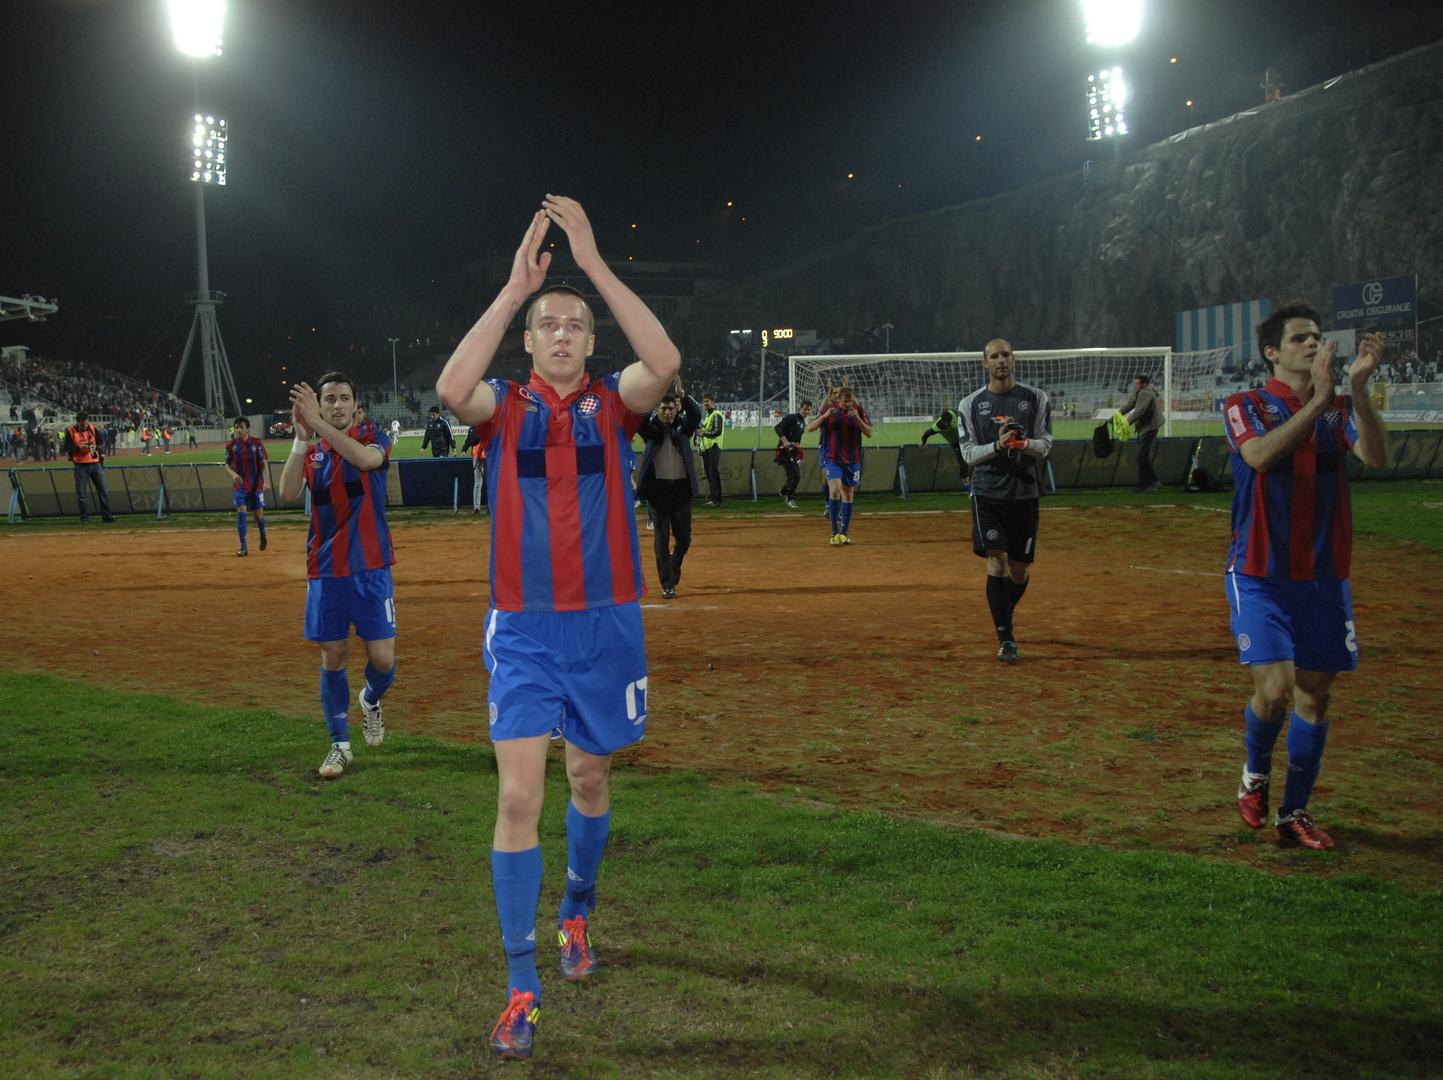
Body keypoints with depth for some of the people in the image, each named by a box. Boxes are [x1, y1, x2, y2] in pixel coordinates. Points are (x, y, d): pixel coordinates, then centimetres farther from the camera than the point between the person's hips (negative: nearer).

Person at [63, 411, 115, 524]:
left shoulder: (93, 428, 4)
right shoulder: (70, 431, -4)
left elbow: (100, 442, 9)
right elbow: (67, 447, -6)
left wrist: (95, 447, -12)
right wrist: (78, 447, -23)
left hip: (95, 463, 3)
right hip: (80, 465, -3)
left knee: (103, 490, 3)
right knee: (82, 493, -2)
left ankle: (106, 515, 10)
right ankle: (85, 518, 6)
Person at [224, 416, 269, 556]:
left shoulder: (257, 443, -6)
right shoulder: (231, 445, -2)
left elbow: (263, 464, -4)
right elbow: (227, 465, 5)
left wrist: (265, 482, -14)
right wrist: (233, 474, -16)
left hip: (256, 485, -1)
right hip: (239, 485, 1)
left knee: (259, 514, 5)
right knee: (240, 512, -10)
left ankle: (263, 536, 37)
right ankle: (243, 547, -6)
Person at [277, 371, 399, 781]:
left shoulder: (374, 441, 0)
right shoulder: (310, 453, 7)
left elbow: (365, 458, -27)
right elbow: (288, 493, -12)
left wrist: (319, 423, -34)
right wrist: (301, 438, -21)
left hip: (371, 569, -2)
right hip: (325, 573, 2)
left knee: (382, 659, -3)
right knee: (333, 659, 5)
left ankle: (370, 700, 31)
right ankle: (340, 745, 17)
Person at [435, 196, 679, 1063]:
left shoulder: (614, 403, 2)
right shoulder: (505, 407, 1)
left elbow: (666, 362, -21)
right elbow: (451, 388, -23)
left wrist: (595, 263, -21)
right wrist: (514, 286, -22)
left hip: (607, 624, 1)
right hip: (524, 630, -1)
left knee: (591, 779, 16)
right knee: (519, 796, -8)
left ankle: (578, 913, 42)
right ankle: (522, 988, -3)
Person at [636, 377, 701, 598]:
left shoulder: (683, 427, 5)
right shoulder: (651, 428, 2)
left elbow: (696, 414, -15)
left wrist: (682, 395, -34)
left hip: (681, 488, 2)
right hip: (657, 488, -2)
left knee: (684, 538, 10)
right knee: (661, 538, -1)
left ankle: (673, 569, 37)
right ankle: (667, 584, 4)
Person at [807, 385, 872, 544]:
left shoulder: (859, 410, -1)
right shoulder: (830, 409, -4)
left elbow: (869, 433, -5)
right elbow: (810, 428, -6)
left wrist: (857, 418, -20)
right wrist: (824, 416, -22)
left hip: (852, 460, 2)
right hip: (833, 459, -2)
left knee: (848, 496, 9)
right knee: (834, 491, -20)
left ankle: (844, 533, 21)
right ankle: (835, 533, -17)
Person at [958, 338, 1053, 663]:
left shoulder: (1036, 398, 4)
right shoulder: (970, 404, 3)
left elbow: (1045, 446, 1)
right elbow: (968, 453, -1)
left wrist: (1025, 443, -21)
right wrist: (997, 445, -20)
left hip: (1025, 493, 1)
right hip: (987, 493, -1)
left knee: (1020, 571, 6)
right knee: (997, 562, -13)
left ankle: (1004, 615, 35)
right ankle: (1005, 638, -8)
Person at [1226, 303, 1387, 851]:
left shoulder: (1340, 408, 7)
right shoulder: (1247, 406, -2)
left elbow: (1375, 456, -13)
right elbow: (1261, 456, -24)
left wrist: (1357, 387, -25)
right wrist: (1317, 399, -31)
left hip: (1325, 579, 4)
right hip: (1261, 577, -4)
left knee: (1314, 697, 5)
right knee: (1275, 689, -14)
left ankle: (1293, 812, 19)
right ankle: (1255, 774, 17)